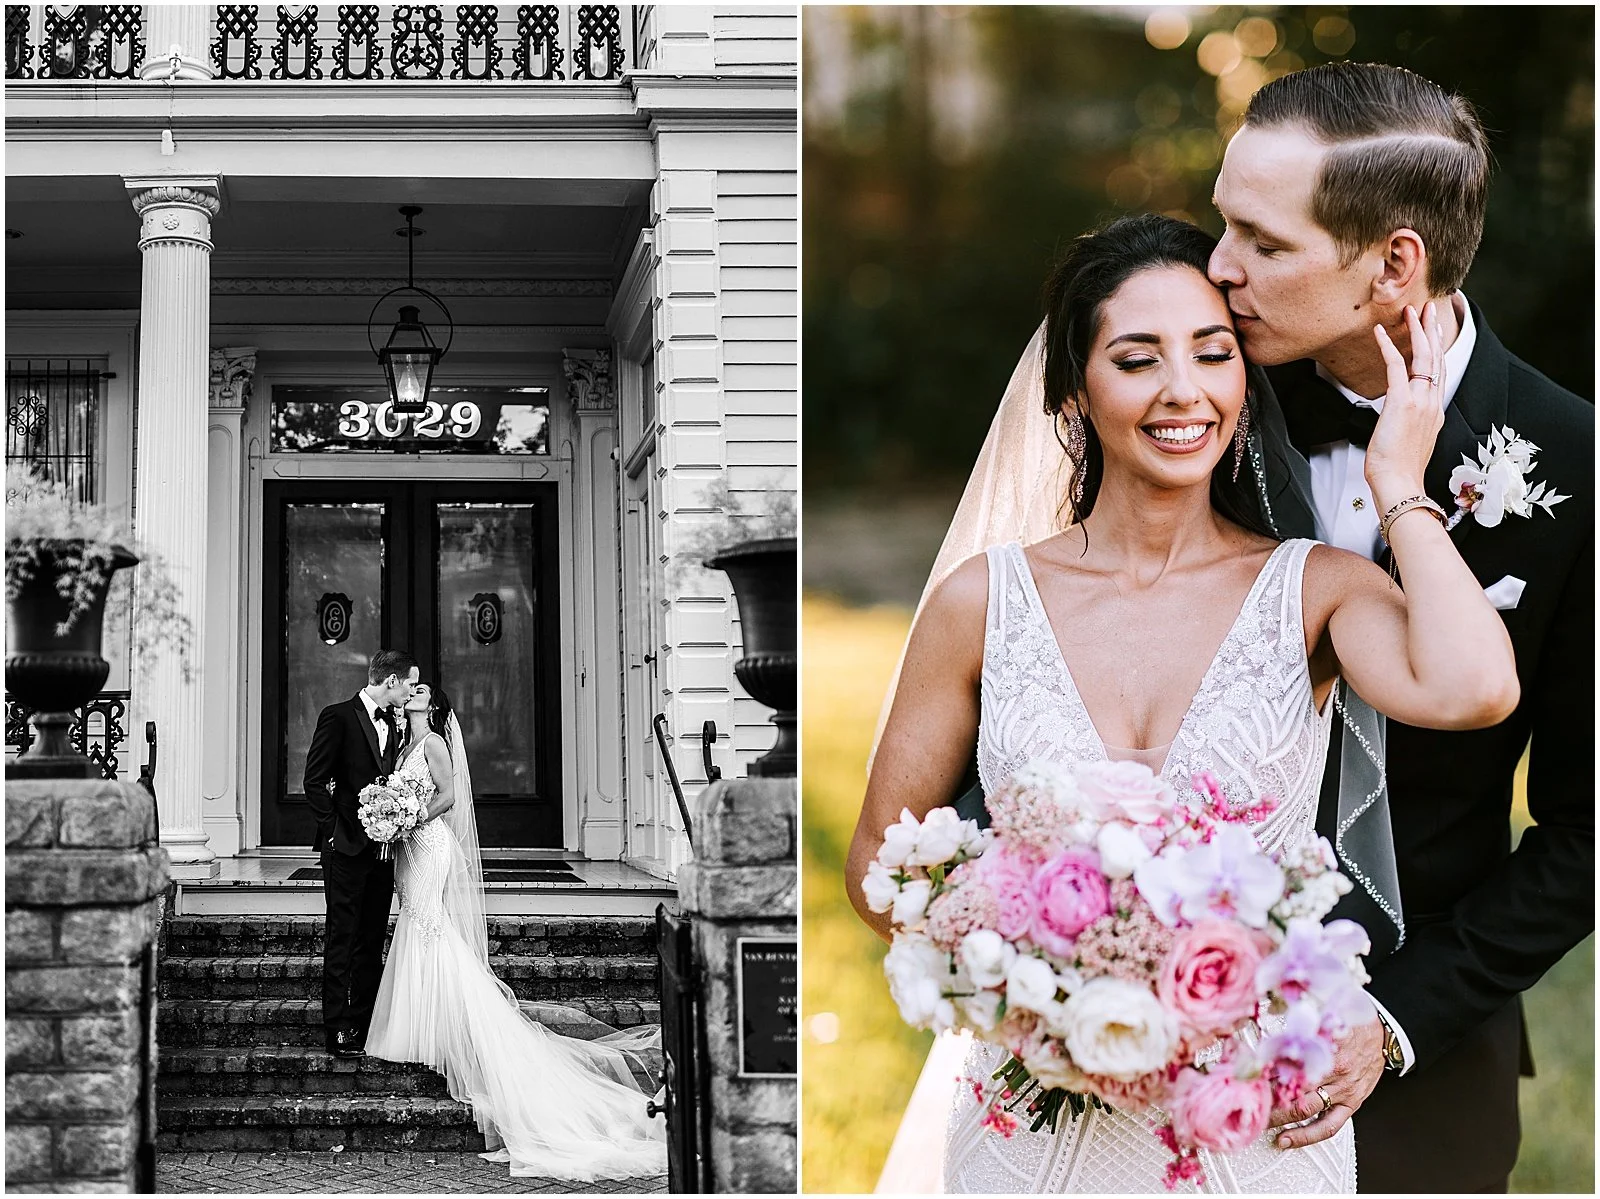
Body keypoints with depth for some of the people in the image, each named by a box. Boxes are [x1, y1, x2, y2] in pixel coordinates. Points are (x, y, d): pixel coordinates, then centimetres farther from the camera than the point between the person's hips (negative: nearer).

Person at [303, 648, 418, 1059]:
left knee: (372, 941, 8)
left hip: (381, 846, 7)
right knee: (341, 939, -3)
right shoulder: (338, 716, -8)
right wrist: (335, 829, -11)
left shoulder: (392, 725, 14)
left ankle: (363, 1023, 13)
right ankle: (337, 1029, -1)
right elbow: (315, 781, -9)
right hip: (347, 848, -7)